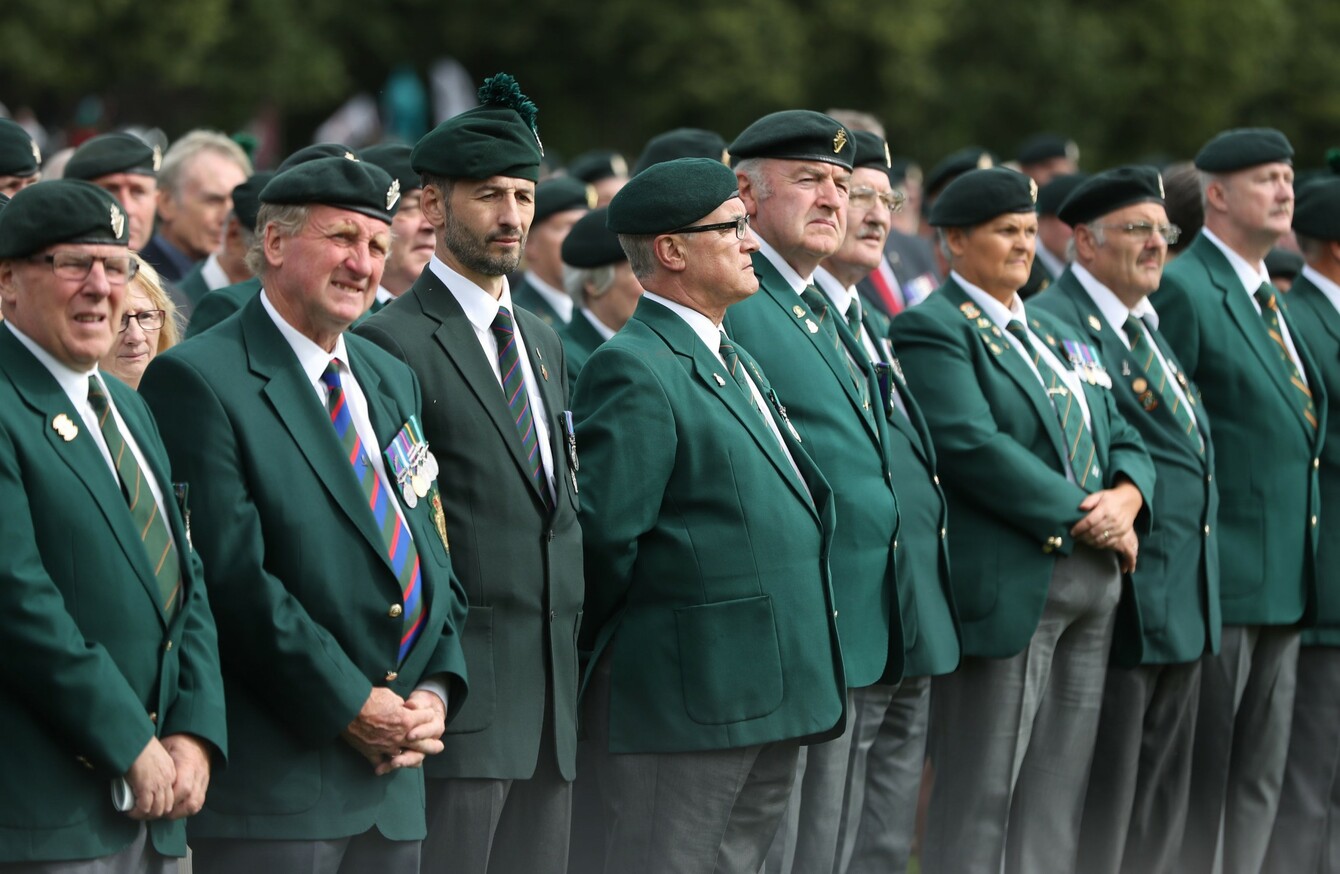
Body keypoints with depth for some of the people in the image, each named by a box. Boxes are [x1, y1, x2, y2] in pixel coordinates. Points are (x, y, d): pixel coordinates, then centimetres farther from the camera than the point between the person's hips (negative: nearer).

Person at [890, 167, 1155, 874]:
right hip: (1005, 587, -8)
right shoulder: (932, 330, -5)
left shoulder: (1050, 335, 21)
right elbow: (972, 446, -18)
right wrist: (1082, 518, -16)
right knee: (981, 795, -5)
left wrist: (1125, 497, -5)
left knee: (1057, 796, 7)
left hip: (1089, 580, 8)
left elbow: (1123, 442, 19)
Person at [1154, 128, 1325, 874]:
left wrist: (1304, 569, 16)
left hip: (1285, 581, 8)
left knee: (1259, 781, 12)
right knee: (1201, 776, -2)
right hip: (1222, 577, -8)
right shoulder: (1185, 289, -11)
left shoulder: (1273, 298, 16)